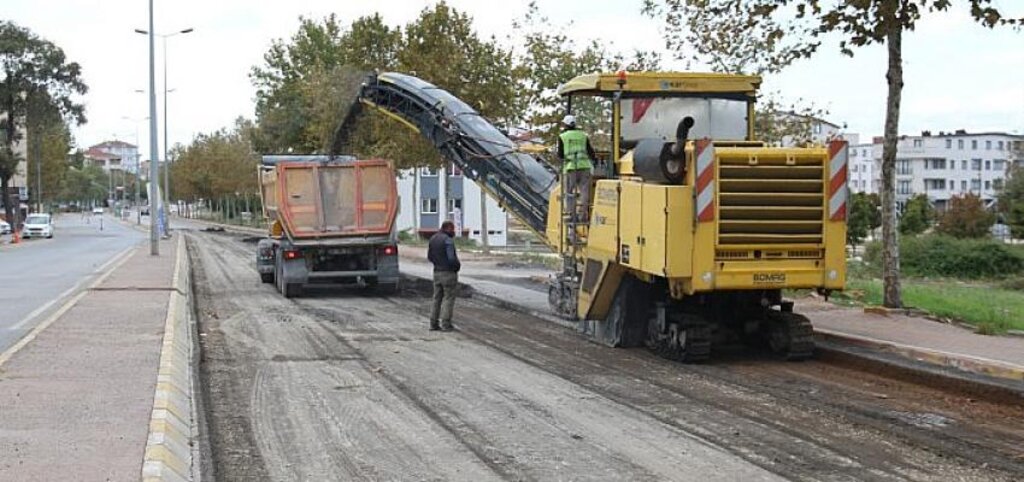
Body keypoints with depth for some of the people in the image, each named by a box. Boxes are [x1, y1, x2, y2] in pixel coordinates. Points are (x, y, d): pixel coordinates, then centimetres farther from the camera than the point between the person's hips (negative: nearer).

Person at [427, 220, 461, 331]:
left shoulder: (433, 238, 9)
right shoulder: (448, 240, -18)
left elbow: (429, 256, 15)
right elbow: (451, 258, -23)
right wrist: (458, 265, -5)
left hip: (437, 272, 8)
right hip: (449, 272, -8)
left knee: (437, 298, 13)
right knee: (449, 298, -1)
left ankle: (434, 323, 14)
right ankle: (446, 324, -2)